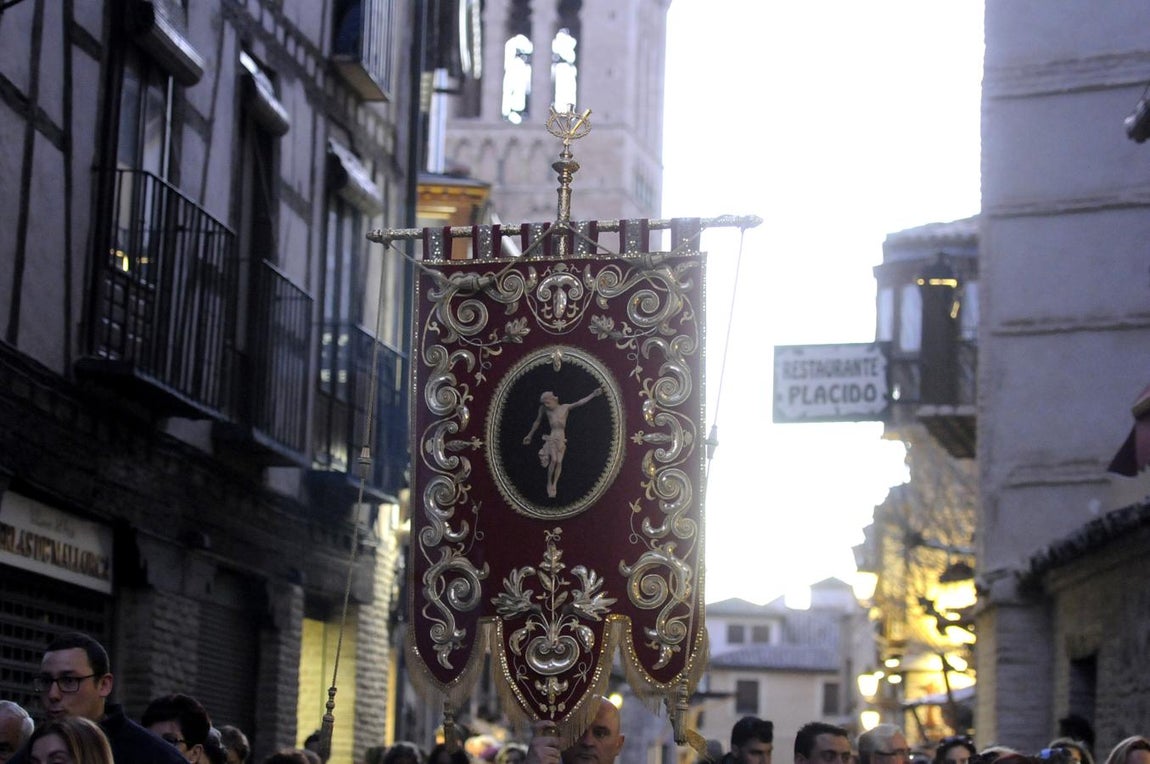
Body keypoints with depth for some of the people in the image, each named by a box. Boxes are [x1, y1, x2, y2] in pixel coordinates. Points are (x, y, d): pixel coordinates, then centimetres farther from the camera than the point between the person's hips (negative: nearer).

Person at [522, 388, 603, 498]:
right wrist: (530, 435, 19)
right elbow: (537, 422, 13)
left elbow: (579, 402, -4)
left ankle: (554, 486, 6)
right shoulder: (544, 409, 1)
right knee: (553, 460, -15)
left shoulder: (565, 407, 1)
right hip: (552, 438, -1)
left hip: (562, 438, 1)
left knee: (559, 462, -3)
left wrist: (593, 395, -12)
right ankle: (549, 484, -1)